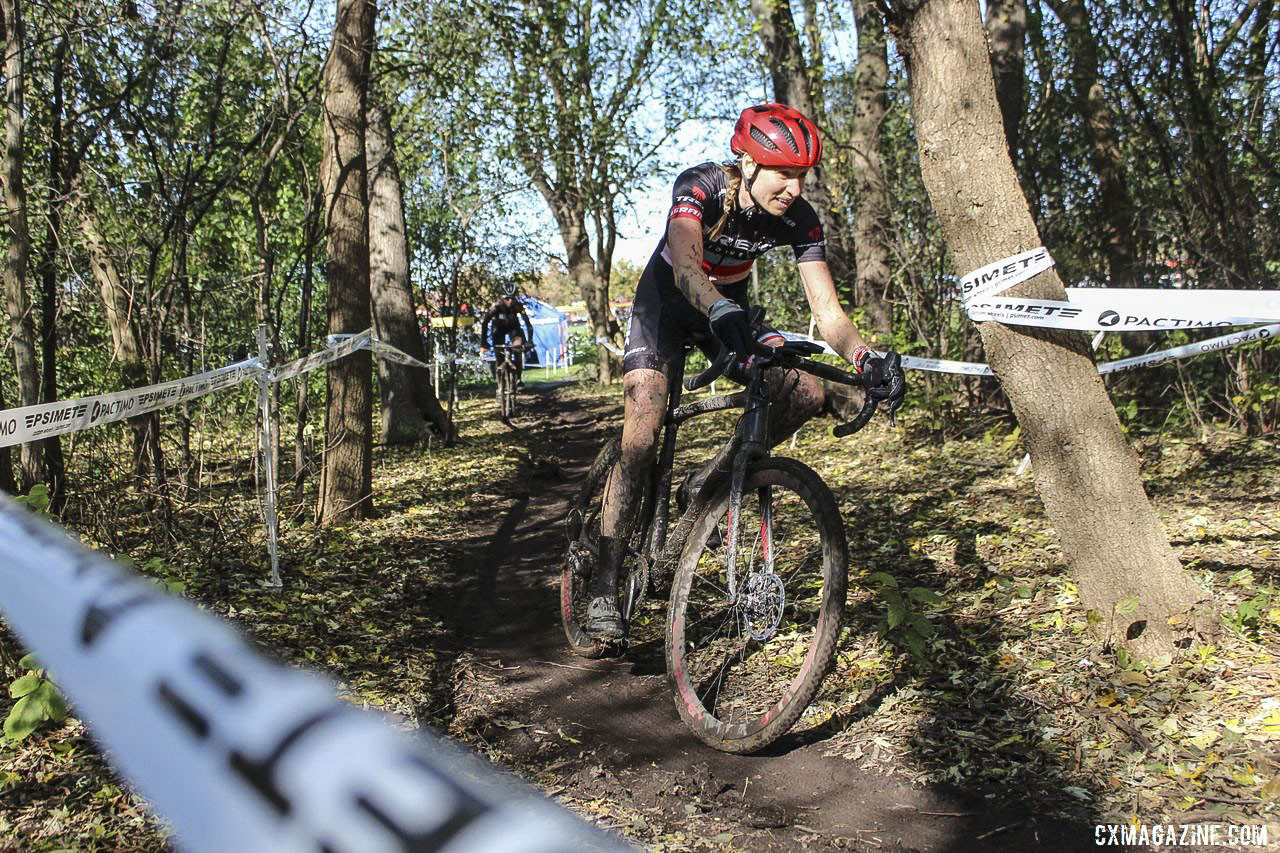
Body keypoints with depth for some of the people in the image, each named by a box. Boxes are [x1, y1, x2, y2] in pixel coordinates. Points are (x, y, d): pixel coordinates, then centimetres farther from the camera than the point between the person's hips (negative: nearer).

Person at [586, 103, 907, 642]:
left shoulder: (799, 221, -18)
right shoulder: (699, 186, -29)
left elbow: (827, 309, -23)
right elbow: (685, 270, -46)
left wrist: (867, 360, -42)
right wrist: (724, 314, -66)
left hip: (730, 309, 4)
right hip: (667, 299, -4)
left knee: (806, 393, -20)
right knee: (641, 438, -20)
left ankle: (709, 484, 1)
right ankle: (603, 588, -16)